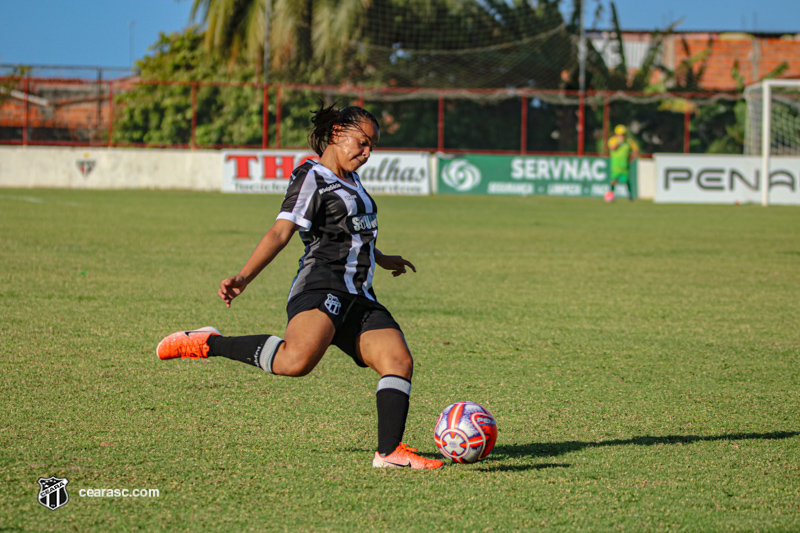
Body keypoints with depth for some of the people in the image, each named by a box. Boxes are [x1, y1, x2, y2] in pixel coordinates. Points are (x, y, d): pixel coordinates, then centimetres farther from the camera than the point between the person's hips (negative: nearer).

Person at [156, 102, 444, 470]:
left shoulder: (350, 181, 25)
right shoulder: (313, 178, -1)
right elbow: (280, 233, -12)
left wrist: (382, 260, 60)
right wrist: (243, 277, -24)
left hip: (360, 300, 9)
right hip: (321, 286, -9)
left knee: (398, 360, -10)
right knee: (296, 360, -33)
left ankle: (389, 451, -11)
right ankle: (208, 344, -17)